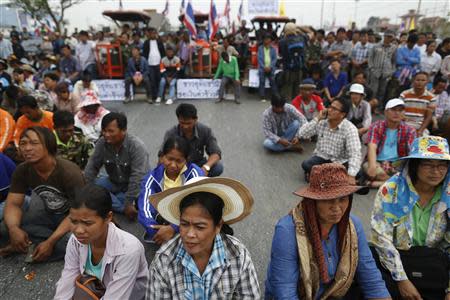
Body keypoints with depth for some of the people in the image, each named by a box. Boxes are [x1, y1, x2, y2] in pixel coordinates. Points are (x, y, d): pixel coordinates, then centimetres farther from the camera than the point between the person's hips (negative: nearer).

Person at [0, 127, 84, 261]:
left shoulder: (69, 172, -28)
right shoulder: (22, 170, -12)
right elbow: (13, 204, -12)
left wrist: (50, 242, -33)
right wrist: (13, 229, -34)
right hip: (48, 213, 4)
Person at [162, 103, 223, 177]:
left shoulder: (205, 131, -15)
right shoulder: (170, 134, -18)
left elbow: (216, 153, -16)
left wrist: (206, 167, -37)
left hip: (198, 164, 1)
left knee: (218, 167, -26)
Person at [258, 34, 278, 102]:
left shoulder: (273, 49, 8)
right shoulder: (260, 48, 7)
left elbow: (274, 59, 4)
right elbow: (259, 58, 2)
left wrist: (270, 67, -9)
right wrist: (264, 67, -8)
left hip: (271, 68, 0)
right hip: (262, 68, 0)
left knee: (273, 82, -4)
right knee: (262, 82, -3)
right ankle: (262, 97, 0)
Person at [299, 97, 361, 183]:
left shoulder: (350, 129, -19)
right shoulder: (321, 122, -6)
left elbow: (355, 154, -29)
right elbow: (301, 134, -12)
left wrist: (351, 175, -42)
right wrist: (317, 119, -18)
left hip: (339, 161, -1)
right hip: (321, 157, 1)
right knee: (306, 164, -26)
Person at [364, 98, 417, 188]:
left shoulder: (409, 130, 7)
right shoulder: (376, 127, 2)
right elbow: (372, 147, -15)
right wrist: (372, 166, -35)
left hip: (398, 165, 2)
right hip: (378, 163, -1)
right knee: (366, 166, -34)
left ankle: (380, 182, -27)